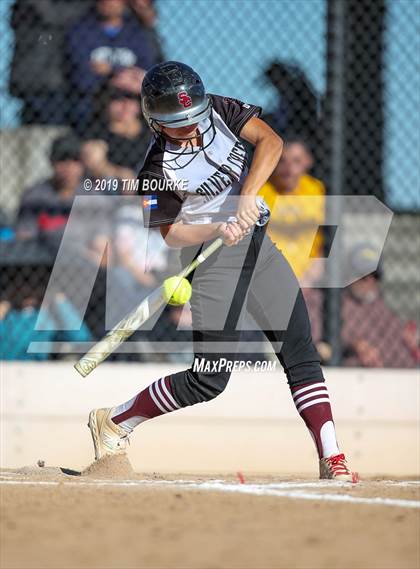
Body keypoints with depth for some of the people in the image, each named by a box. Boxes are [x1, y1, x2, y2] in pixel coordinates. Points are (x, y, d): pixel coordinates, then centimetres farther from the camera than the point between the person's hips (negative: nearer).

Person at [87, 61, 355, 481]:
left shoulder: (219, 111, -4)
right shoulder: (158, 171, -14)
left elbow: (270, 141, -14)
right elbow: (171, 234, -9)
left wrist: (247, 194, -27)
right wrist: (219, 230, -26)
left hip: (259, 243, 5)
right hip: (213, 258, -5)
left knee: (301, 353, -3)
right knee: (209, 379, -8)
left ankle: (331, 459, -3)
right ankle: (112, 421, 9)